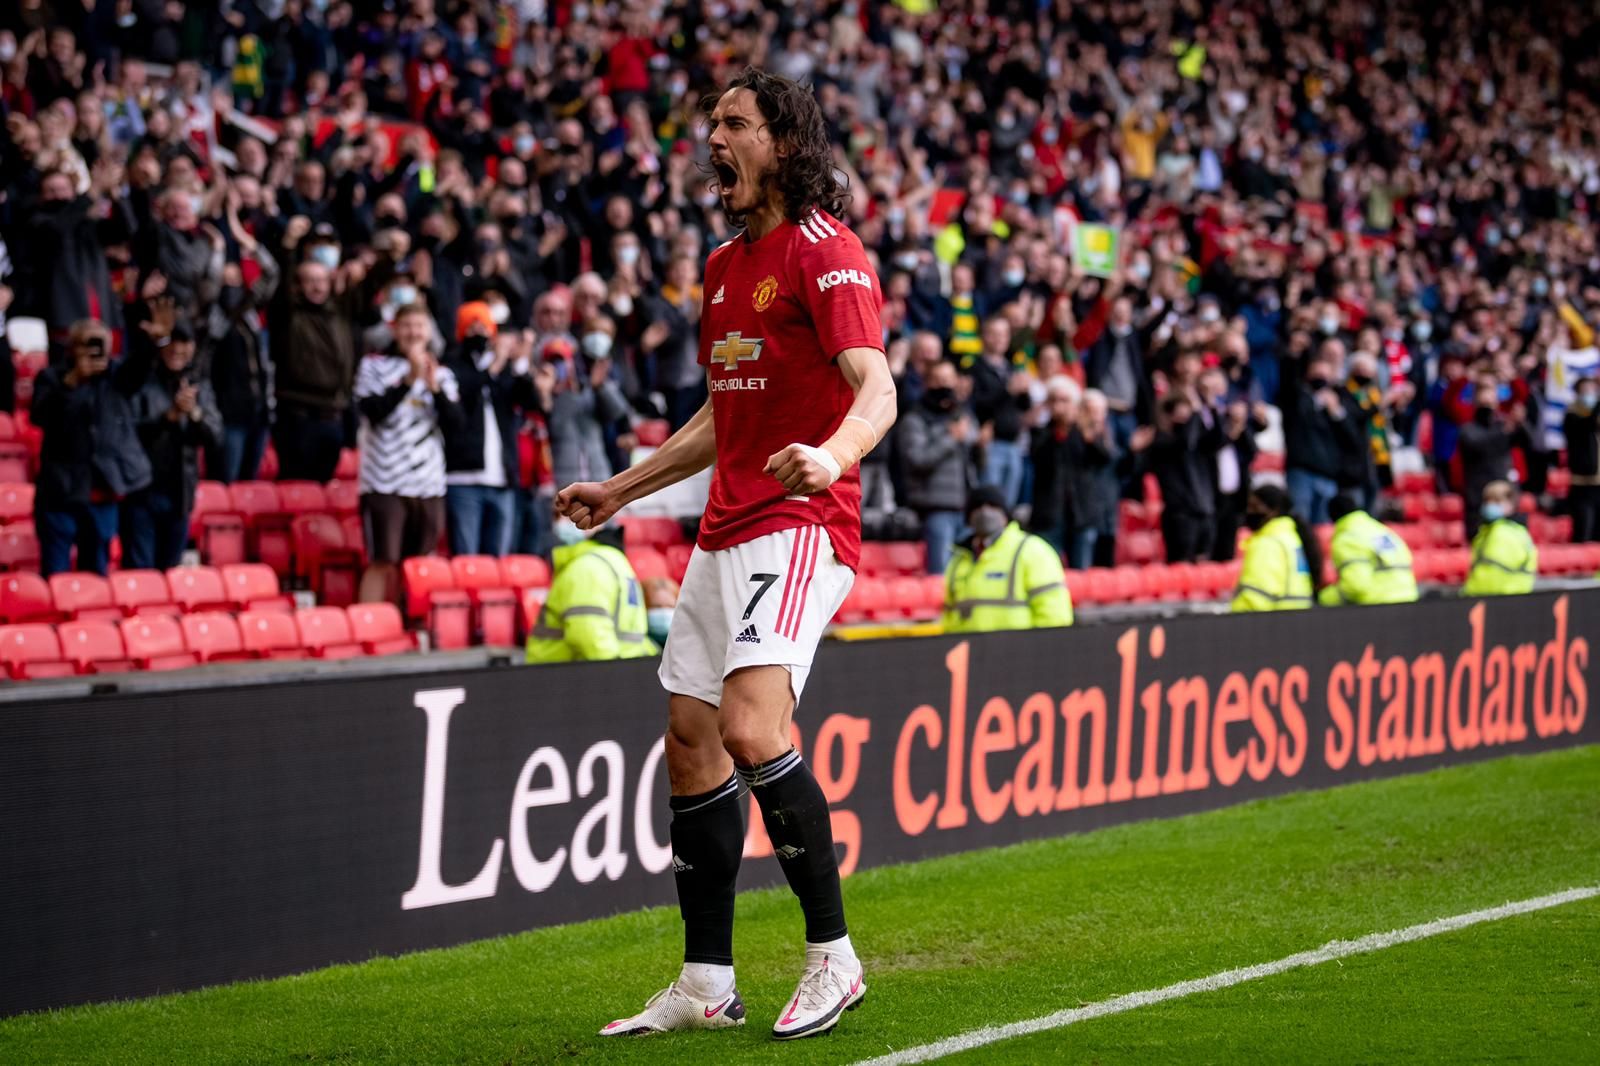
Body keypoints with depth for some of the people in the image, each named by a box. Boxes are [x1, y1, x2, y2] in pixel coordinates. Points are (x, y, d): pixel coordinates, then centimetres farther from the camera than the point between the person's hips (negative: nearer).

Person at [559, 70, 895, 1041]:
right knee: (690, 744, 8)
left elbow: (876, 390, -21)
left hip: (800, 526, -9)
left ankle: (834, 956, -12)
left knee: (750, 727, -24)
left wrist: (831, 455, -41)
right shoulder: (726, 266, 19)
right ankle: (707, 987, 16)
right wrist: (622, 489, 31)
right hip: (727, 530, 9)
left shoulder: (825, 251, -9)